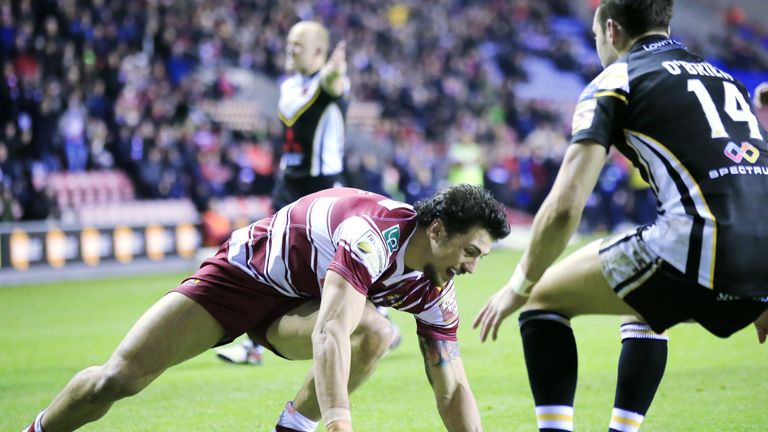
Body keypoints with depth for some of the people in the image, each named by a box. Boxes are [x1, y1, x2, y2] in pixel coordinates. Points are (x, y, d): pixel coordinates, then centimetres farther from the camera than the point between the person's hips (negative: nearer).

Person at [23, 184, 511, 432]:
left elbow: (452, 390, -8)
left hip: (299, 304, 5)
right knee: (120, 377, -11)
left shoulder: (436, 291, -13)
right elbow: (330, 333, -48)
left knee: (375, 333, -28)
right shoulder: (375, 232, -36)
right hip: (247, 271, -5)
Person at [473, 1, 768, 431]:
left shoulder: (616, 81, 6)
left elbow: (565, 206, -2)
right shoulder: (725, 78, 26)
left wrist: (518, 287, 11)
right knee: (643, 310, 36)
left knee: (544, 296, 14)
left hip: (698, 250, -7)